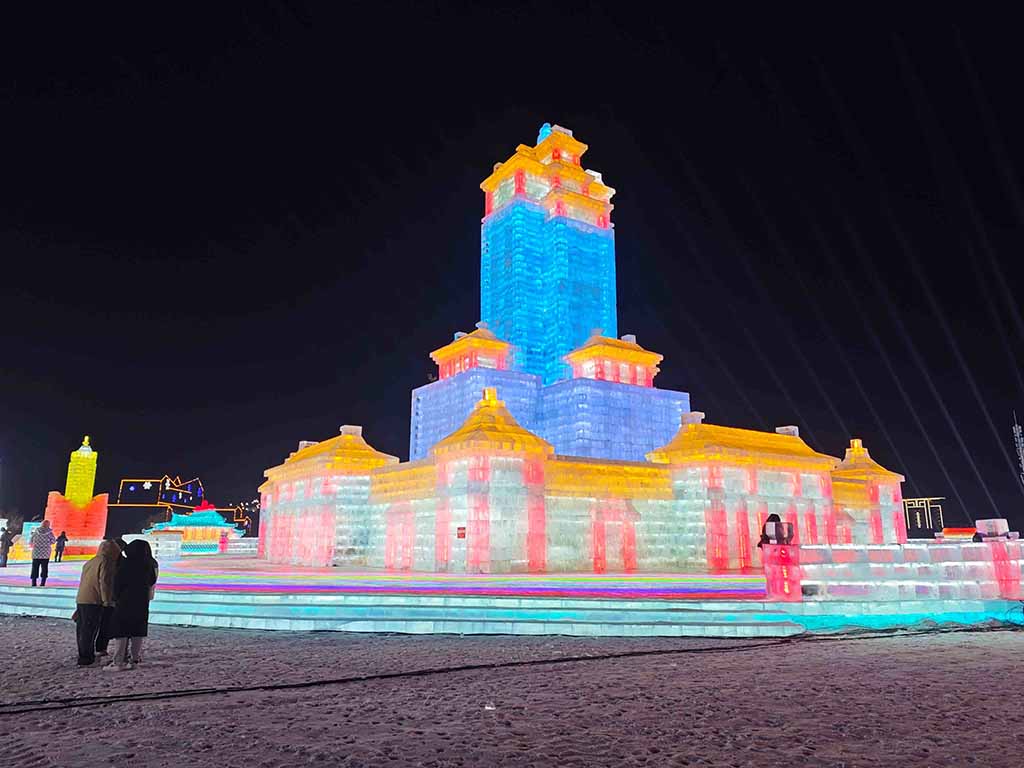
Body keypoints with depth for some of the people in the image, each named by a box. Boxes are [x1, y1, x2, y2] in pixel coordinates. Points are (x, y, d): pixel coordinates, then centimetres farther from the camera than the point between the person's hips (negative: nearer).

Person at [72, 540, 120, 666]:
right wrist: (107, 600, -10)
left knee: (82, 630, 14)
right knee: (90, 631, -3)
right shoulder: (105, 562, -9)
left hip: (80, 600, 8)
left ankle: (83, 656, 23)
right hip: (93, 602, -8)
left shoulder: (90, 562, 18)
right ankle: (86, 659, -1)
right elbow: (104, 582, -15)